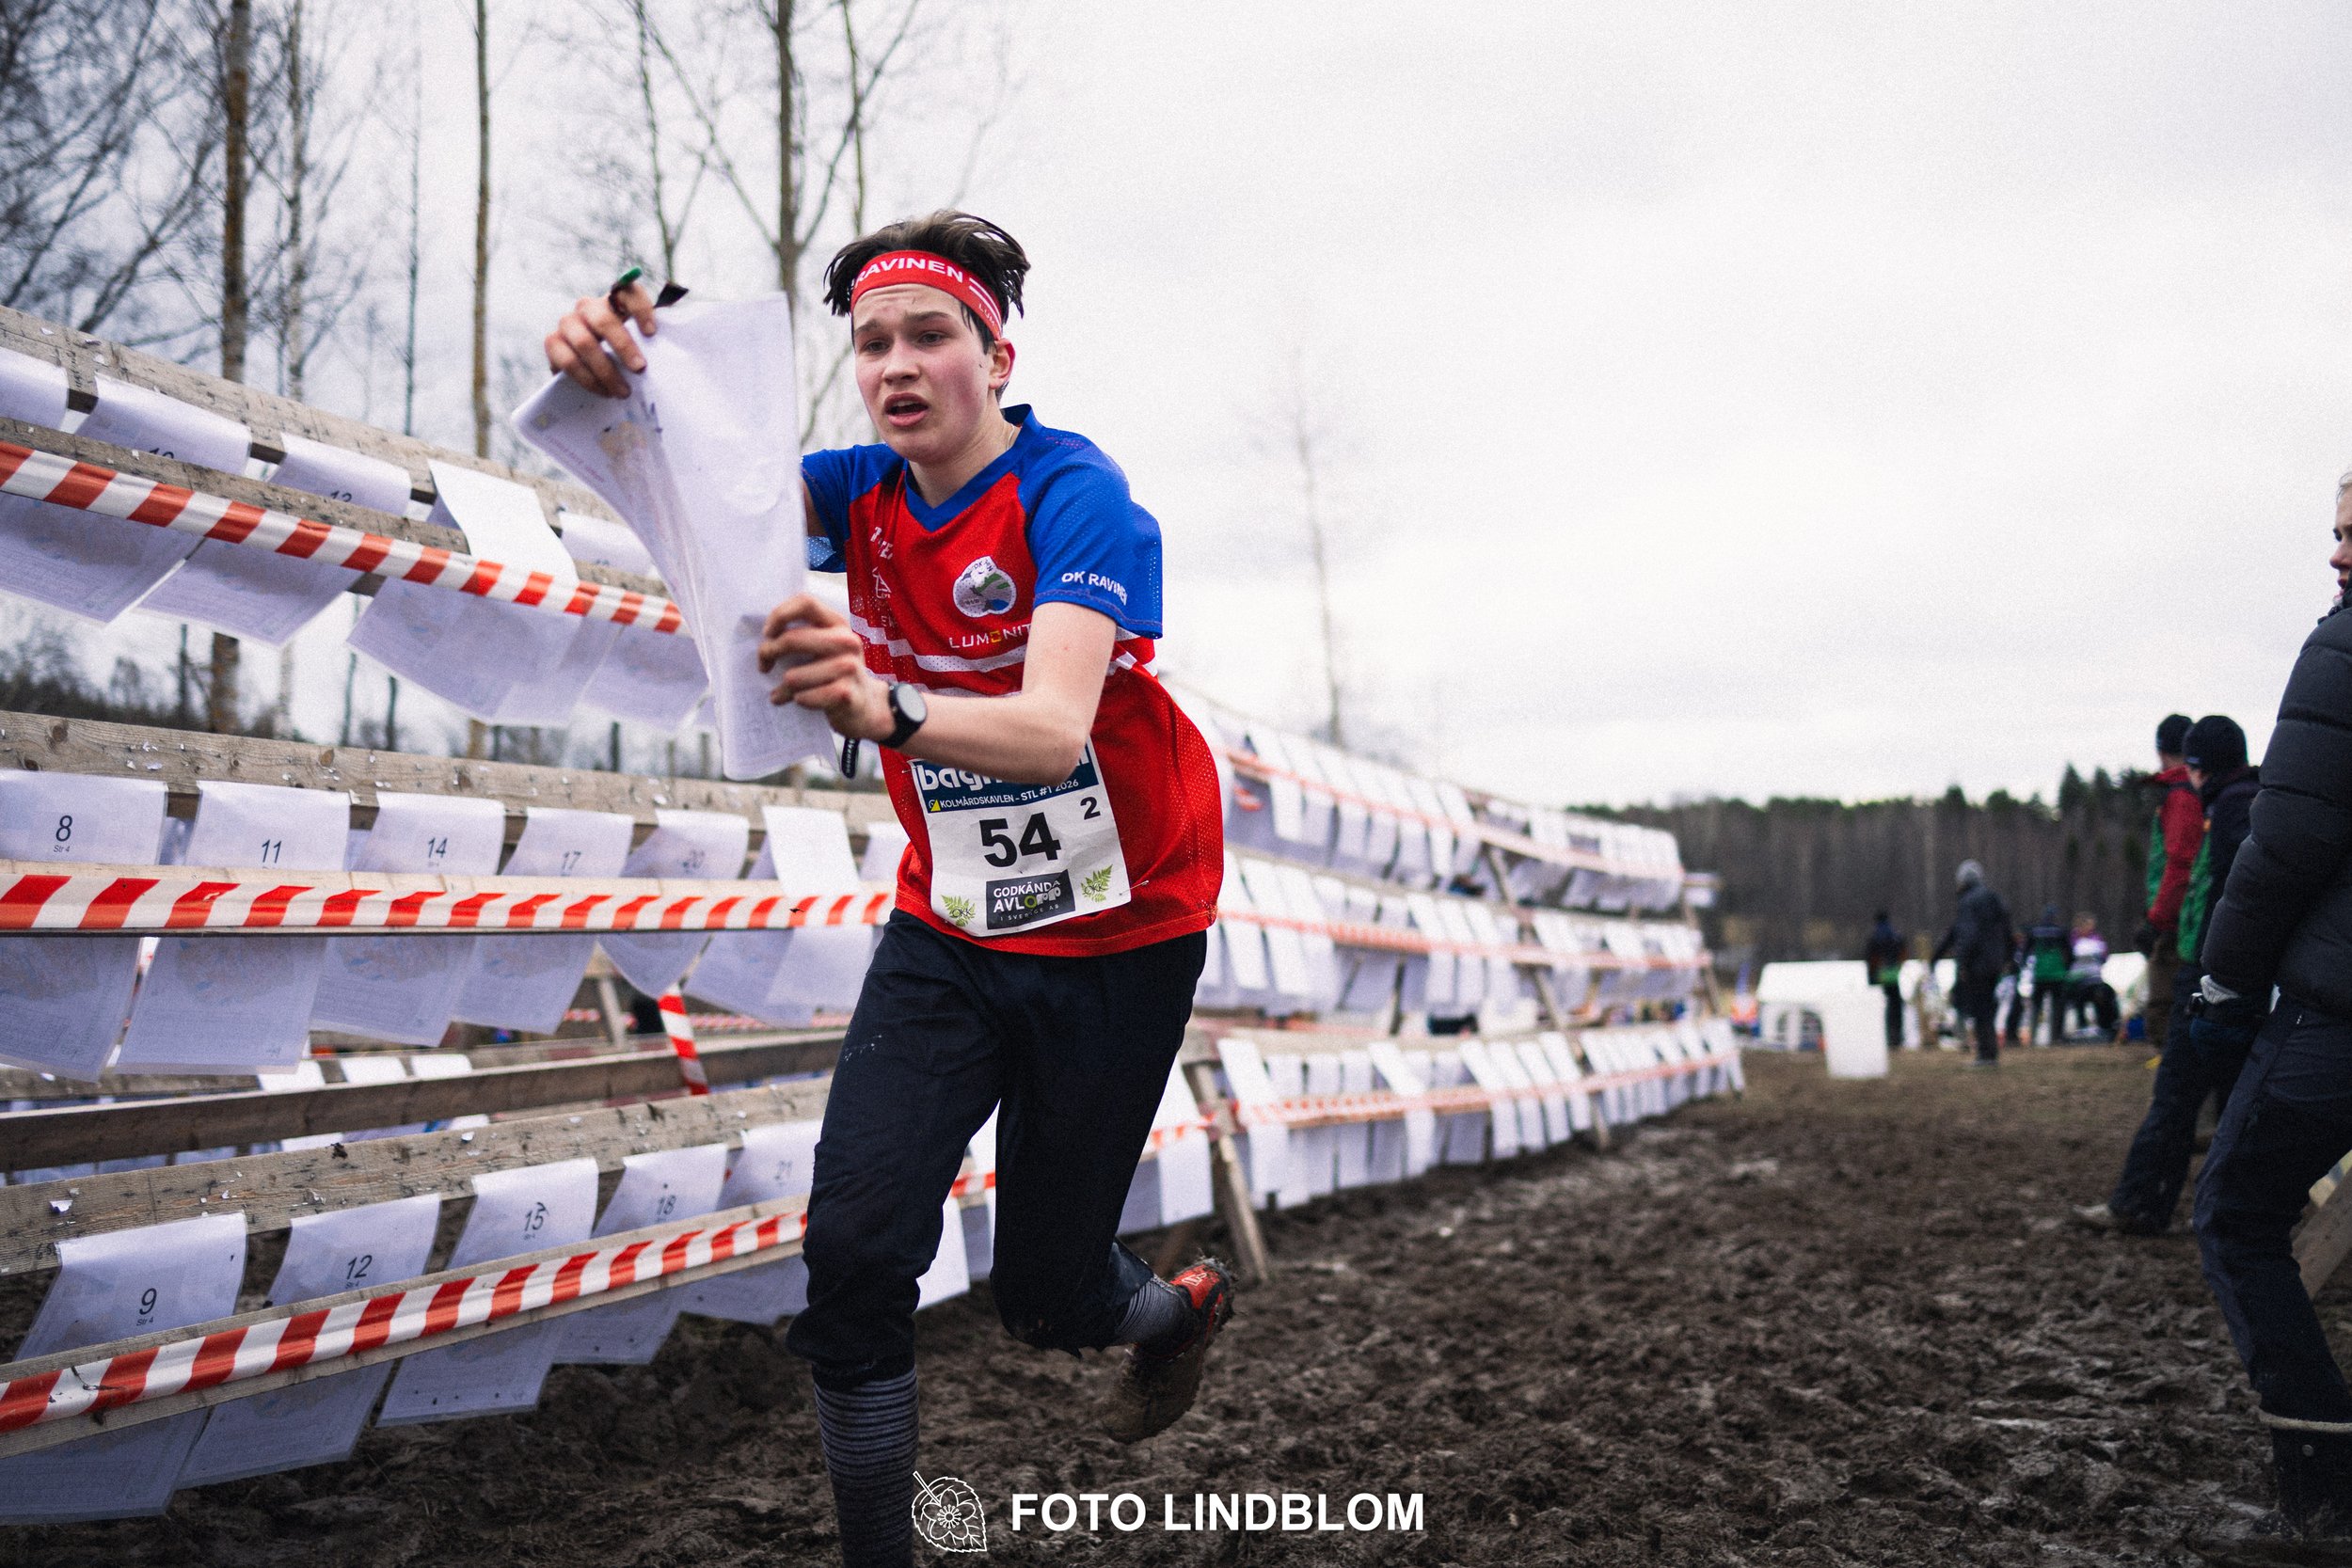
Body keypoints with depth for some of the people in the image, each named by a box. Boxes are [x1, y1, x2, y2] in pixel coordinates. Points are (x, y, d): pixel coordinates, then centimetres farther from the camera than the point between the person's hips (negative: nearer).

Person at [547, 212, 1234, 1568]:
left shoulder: (1075, 494, -21)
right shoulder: (867, 493, -3)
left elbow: (1054, 728, -37)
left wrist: (886, 711, -58)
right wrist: (617, 384, -43)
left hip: (1118, 939, -4)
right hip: (948, 932, 4)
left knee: (1045, 1298, 5)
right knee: (854, 1246, -14)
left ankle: (1180, 1310, 41)